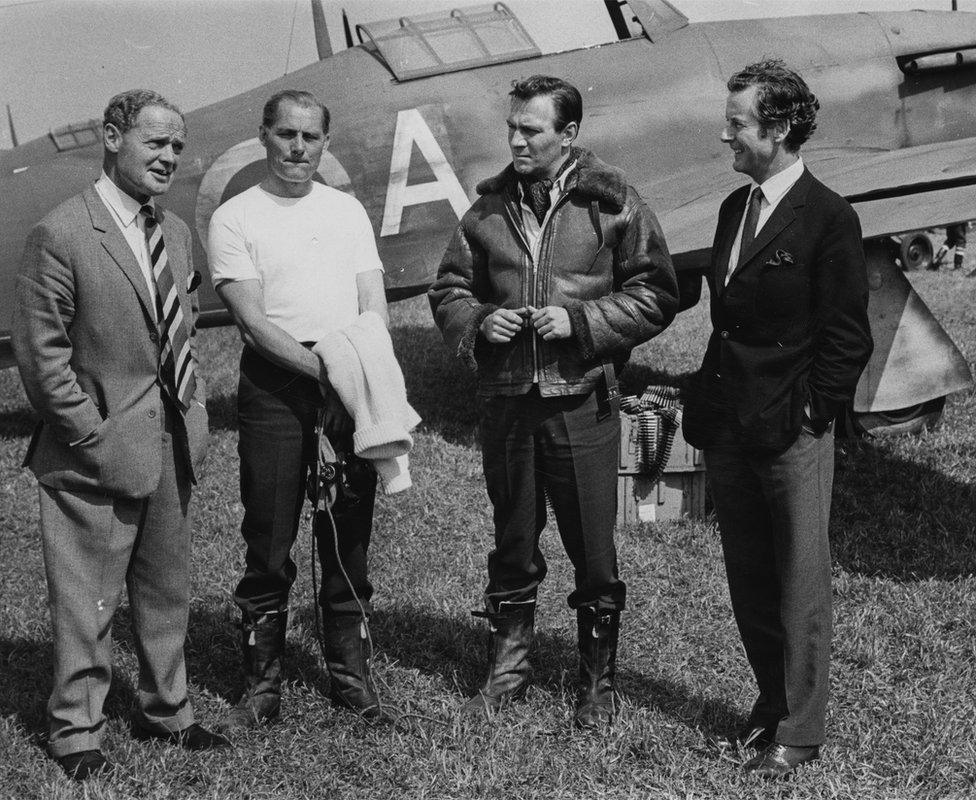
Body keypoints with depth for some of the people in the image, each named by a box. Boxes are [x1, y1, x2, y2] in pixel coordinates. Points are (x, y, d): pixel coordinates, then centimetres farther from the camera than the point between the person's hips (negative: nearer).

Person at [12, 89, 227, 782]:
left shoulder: (176, 231, 10)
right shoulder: (61, 235, -13)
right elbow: (39, 351, -13)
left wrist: (191, 407, 8)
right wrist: (90, 434, -14)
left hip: (173, 447, 7)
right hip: (98, 451, -7)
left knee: (167, 593, 17)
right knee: (87, 601, 4)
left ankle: (165, 711, 32)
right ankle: (78, 732, 19)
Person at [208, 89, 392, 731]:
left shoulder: (348, 210, 14)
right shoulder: (235, 218, 2)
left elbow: (375, 306, 7)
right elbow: (253, 320, -8)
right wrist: (321, 367, -18)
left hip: (351, 383, 3)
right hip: (275, 386, -3)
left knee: (349, 536, 8)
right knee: (269, 540, 1)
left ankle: (351, 670, 20)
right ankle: (263, 683, 11)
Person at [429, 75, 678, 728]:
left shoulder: (612, 205, -3)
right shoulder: (490, 208, 8)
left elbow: (656, 295, -3)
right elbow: (449, 289, 15)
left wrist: (579, 321, -14)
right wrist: (477, 324, -6)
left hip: (582, 403, -3)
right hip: (506, 402, 3)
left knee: (594, 551, 4)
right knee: (513, 544, 14)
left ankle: (599, 681, 20)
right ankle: (509, 667, 29)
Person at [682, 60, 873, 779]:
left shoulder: (829, 219, -11)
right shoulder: (735, 207, 11)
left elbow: (847, 337, -10)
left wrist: (810, 415, -12)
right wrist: (709, 400, 11)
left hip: (793, 432, -7)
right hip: (728, 429, 7)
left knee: (800, 585, 3)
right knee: (748, 580, 15)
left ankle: (800, 732, 14)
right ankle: (772, 702, 31)